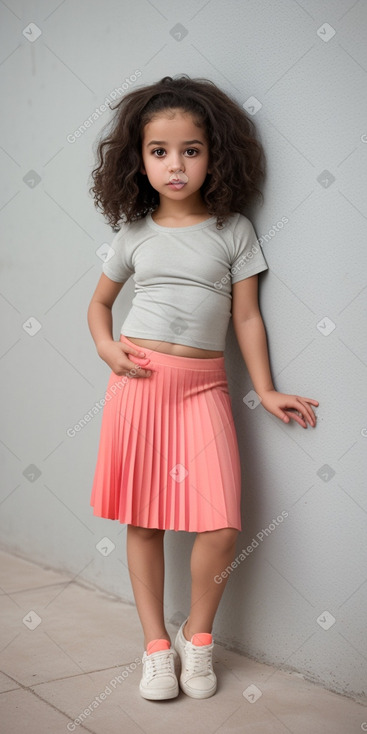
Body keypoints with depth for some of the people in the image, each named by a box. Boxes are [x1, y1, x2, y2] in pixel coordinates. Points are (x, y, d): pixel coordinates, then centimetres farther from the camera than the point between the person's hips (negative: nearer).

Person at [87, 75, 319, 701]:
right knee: (143, 522, 6)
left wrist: (266, 391, 6)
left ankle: (198, 632, 17)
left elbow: (246, 316, 7)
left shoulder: (233, 230, 4)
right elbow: (99, 302, 19)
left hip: (204, 389, -1)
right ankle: (156, 643, 23)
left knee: (221, 526, -10)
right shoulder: (134, 232, 7)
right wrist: (106, 346, -1)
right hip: (139, 385, 1)